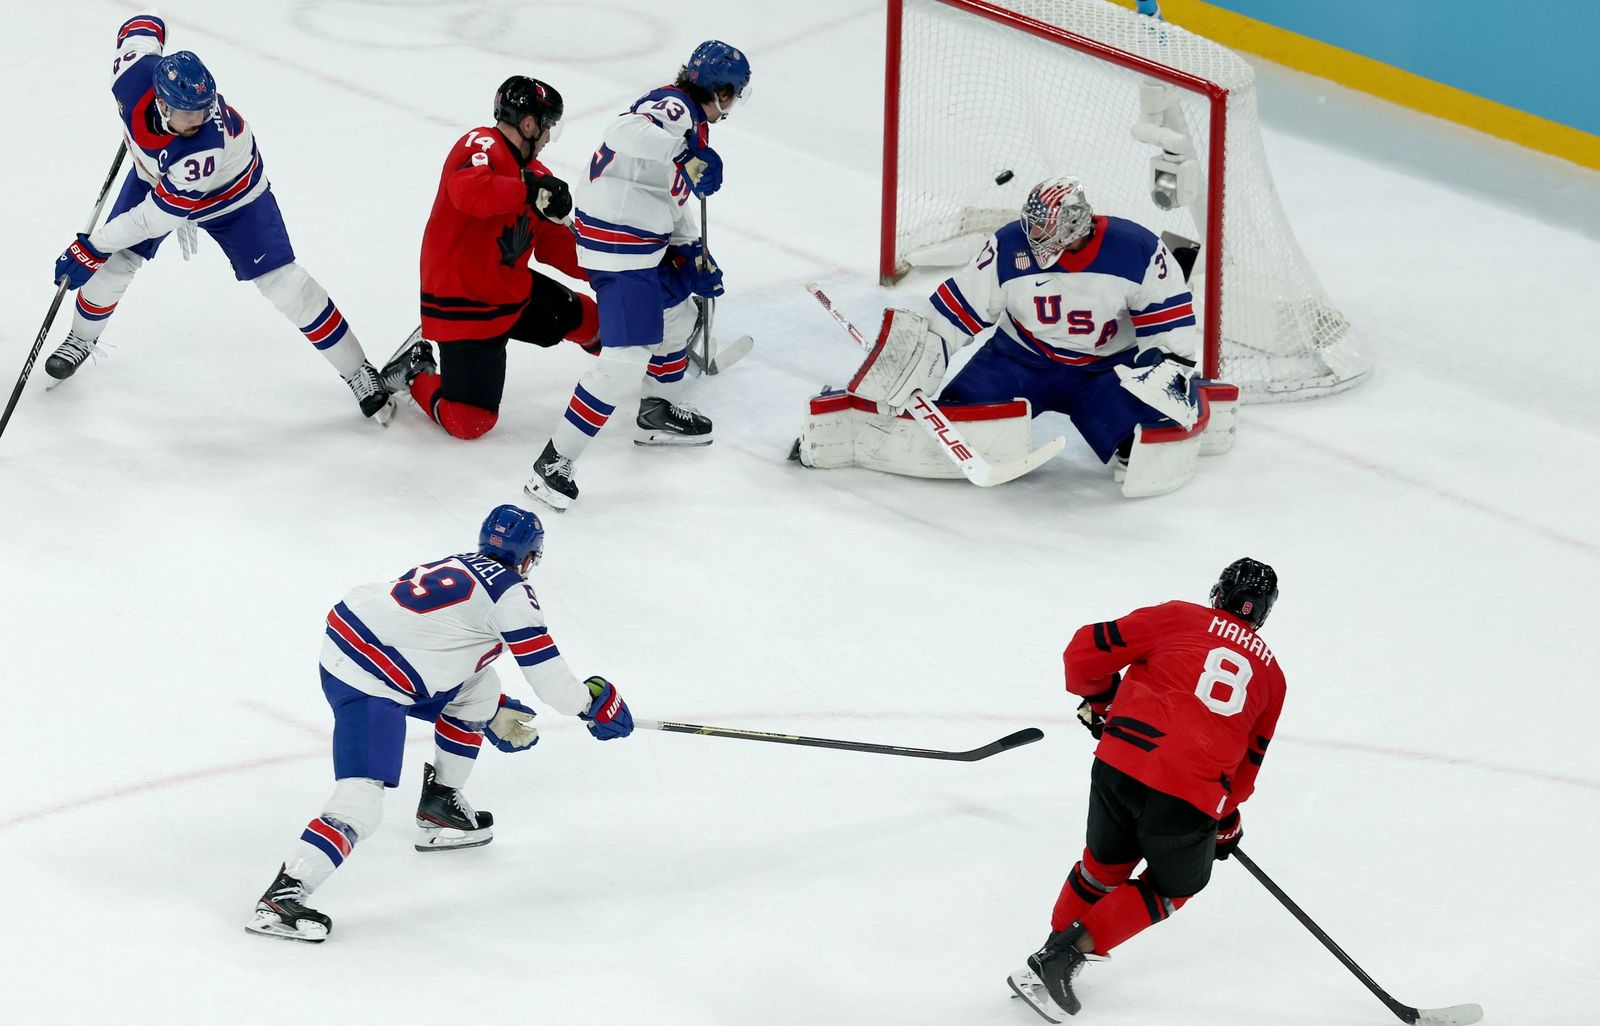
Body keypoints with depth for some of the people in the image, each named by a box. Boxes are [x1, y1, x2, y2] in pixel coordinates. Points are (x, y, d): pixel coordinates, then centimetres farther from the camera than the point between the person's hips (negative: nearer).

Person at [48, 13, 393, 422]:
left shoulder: (205, 149, -46)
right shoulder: (135, 74, -35)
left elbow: (160, 212, -35)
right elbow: (143, 26, -11)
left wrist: (94, 247, -27)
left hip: (230, 194, -5)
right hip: (155, 172, 5)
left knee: (282, 282, -11)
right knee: (115, 263, 0)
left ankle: (357, 371, 2)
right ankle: (82, 338, 31)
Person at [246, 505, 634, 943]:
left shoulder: (459, 567, 21)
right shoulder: (511, 591, -5)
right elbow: (547, 674, -5)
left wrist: (496, 714, 42)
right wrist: (594, 702, 14)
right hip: (368, 686, -9)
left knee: (479, 690, 26)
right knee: (360, 806, -16)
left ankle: (440, 807, 33)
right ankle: (282, 897, -26)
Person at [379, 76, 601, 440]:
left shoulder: (533, 174, 10)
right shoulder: (482, 146, -17)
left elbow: (557, 246, 14)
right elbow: (468, 191, -39)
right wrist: (530, 190, -44)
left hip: (513, 290, 9)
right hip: (462, 302, -9)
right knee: (469, 423, -10)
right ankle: (415, 373, 14)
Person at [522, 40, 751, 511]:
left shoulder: (685, 117, 16)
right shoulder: (675, 108, -16)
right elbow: (626, 134, -37)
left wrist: (695, 255, 24)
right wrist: (688, 157, -41)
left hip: (645, 241, 11)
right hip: (619, 245, -11)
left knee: (677, 315, 31)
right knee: (626, 360, -16)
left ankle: (657, 414, 51)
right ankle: (553, 463, -14)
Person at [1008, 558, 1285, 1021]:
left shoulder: (1178, 618, 13)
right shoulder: (1271, 674, 19)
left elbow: (1087, 650, 7)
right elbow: (1249, 757, 25)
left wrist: (1097, 700, 26)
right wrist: (1228, 818, 38)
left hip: (1122, 762, 1)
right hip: (1191, 798, -1)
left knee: (1107, 862, 27)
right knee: (1172, 886, 22)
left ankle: (1049, 957, 29)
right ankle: (1072, 950, 9)